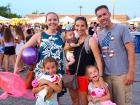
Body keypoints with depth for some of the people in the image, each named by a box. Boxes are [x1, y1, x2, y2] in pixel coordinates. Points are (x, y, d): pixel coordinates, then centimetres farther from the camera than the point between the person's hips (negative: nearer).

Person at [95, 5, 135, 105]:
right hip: (105, 74, 5)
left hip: (121, 74, -5)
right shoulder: (99, 34, 11)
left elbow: (130, 50, -10)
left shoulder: (122, 28, -5)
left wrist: (131, 72, -15)